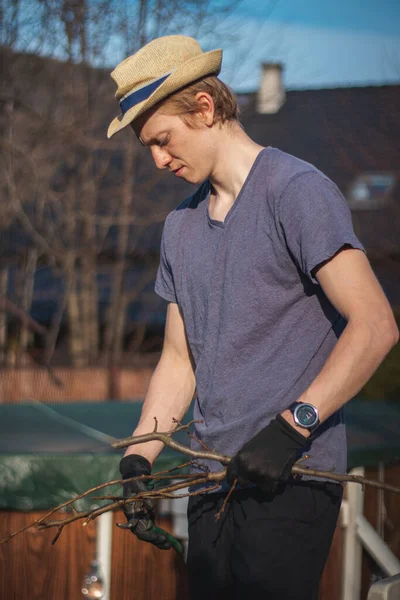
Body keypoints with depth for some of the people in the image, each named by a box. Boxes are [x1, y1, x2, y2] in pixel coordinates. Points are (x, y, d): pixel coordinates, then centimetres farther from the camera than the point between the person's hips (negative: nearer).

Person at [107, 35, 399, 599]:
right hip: (215, 482, 8)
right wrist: (138, 460, 6)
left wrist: (291, 426, -22)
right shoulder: (181, 225, 17)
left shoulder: (297, 193, -8)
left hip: (292, 478, -7)